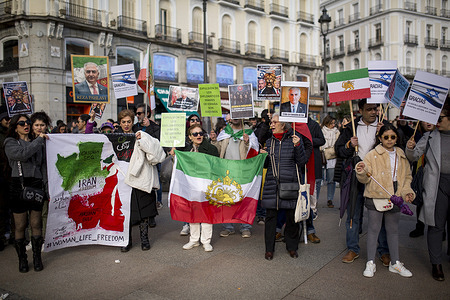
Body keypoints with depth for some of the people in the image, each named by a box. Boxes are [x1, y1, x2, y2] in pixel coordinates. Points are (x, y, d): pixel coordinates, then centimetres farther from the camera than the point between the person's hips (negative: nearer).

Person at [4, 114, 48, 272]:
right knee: (20, 226, 2)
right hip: (18, 186, -3)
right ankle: (22, 258, 17)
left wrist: (45, 184, 4)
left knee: (36, 224, 5)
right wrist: (39, 140, -11)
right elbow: (22, 154, -18)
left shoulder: (37, 143, 15)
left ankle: (37, 257, 17)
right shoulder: (10, 143, 3)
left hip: (36, 185, 3)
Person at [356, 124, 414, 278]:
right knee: (374, 229, 3)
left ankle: (395, 263, 28)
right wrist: (361, 172, -29)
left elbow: (407, 176, 18)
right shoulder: (372, 155, -5)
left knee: (393, 229, 15)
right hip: (375, 197, -4)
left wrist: (407, 191, 3)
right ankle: (370, 263, 14)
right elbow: (366, 178, -8)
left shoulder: (402, 156, 9)